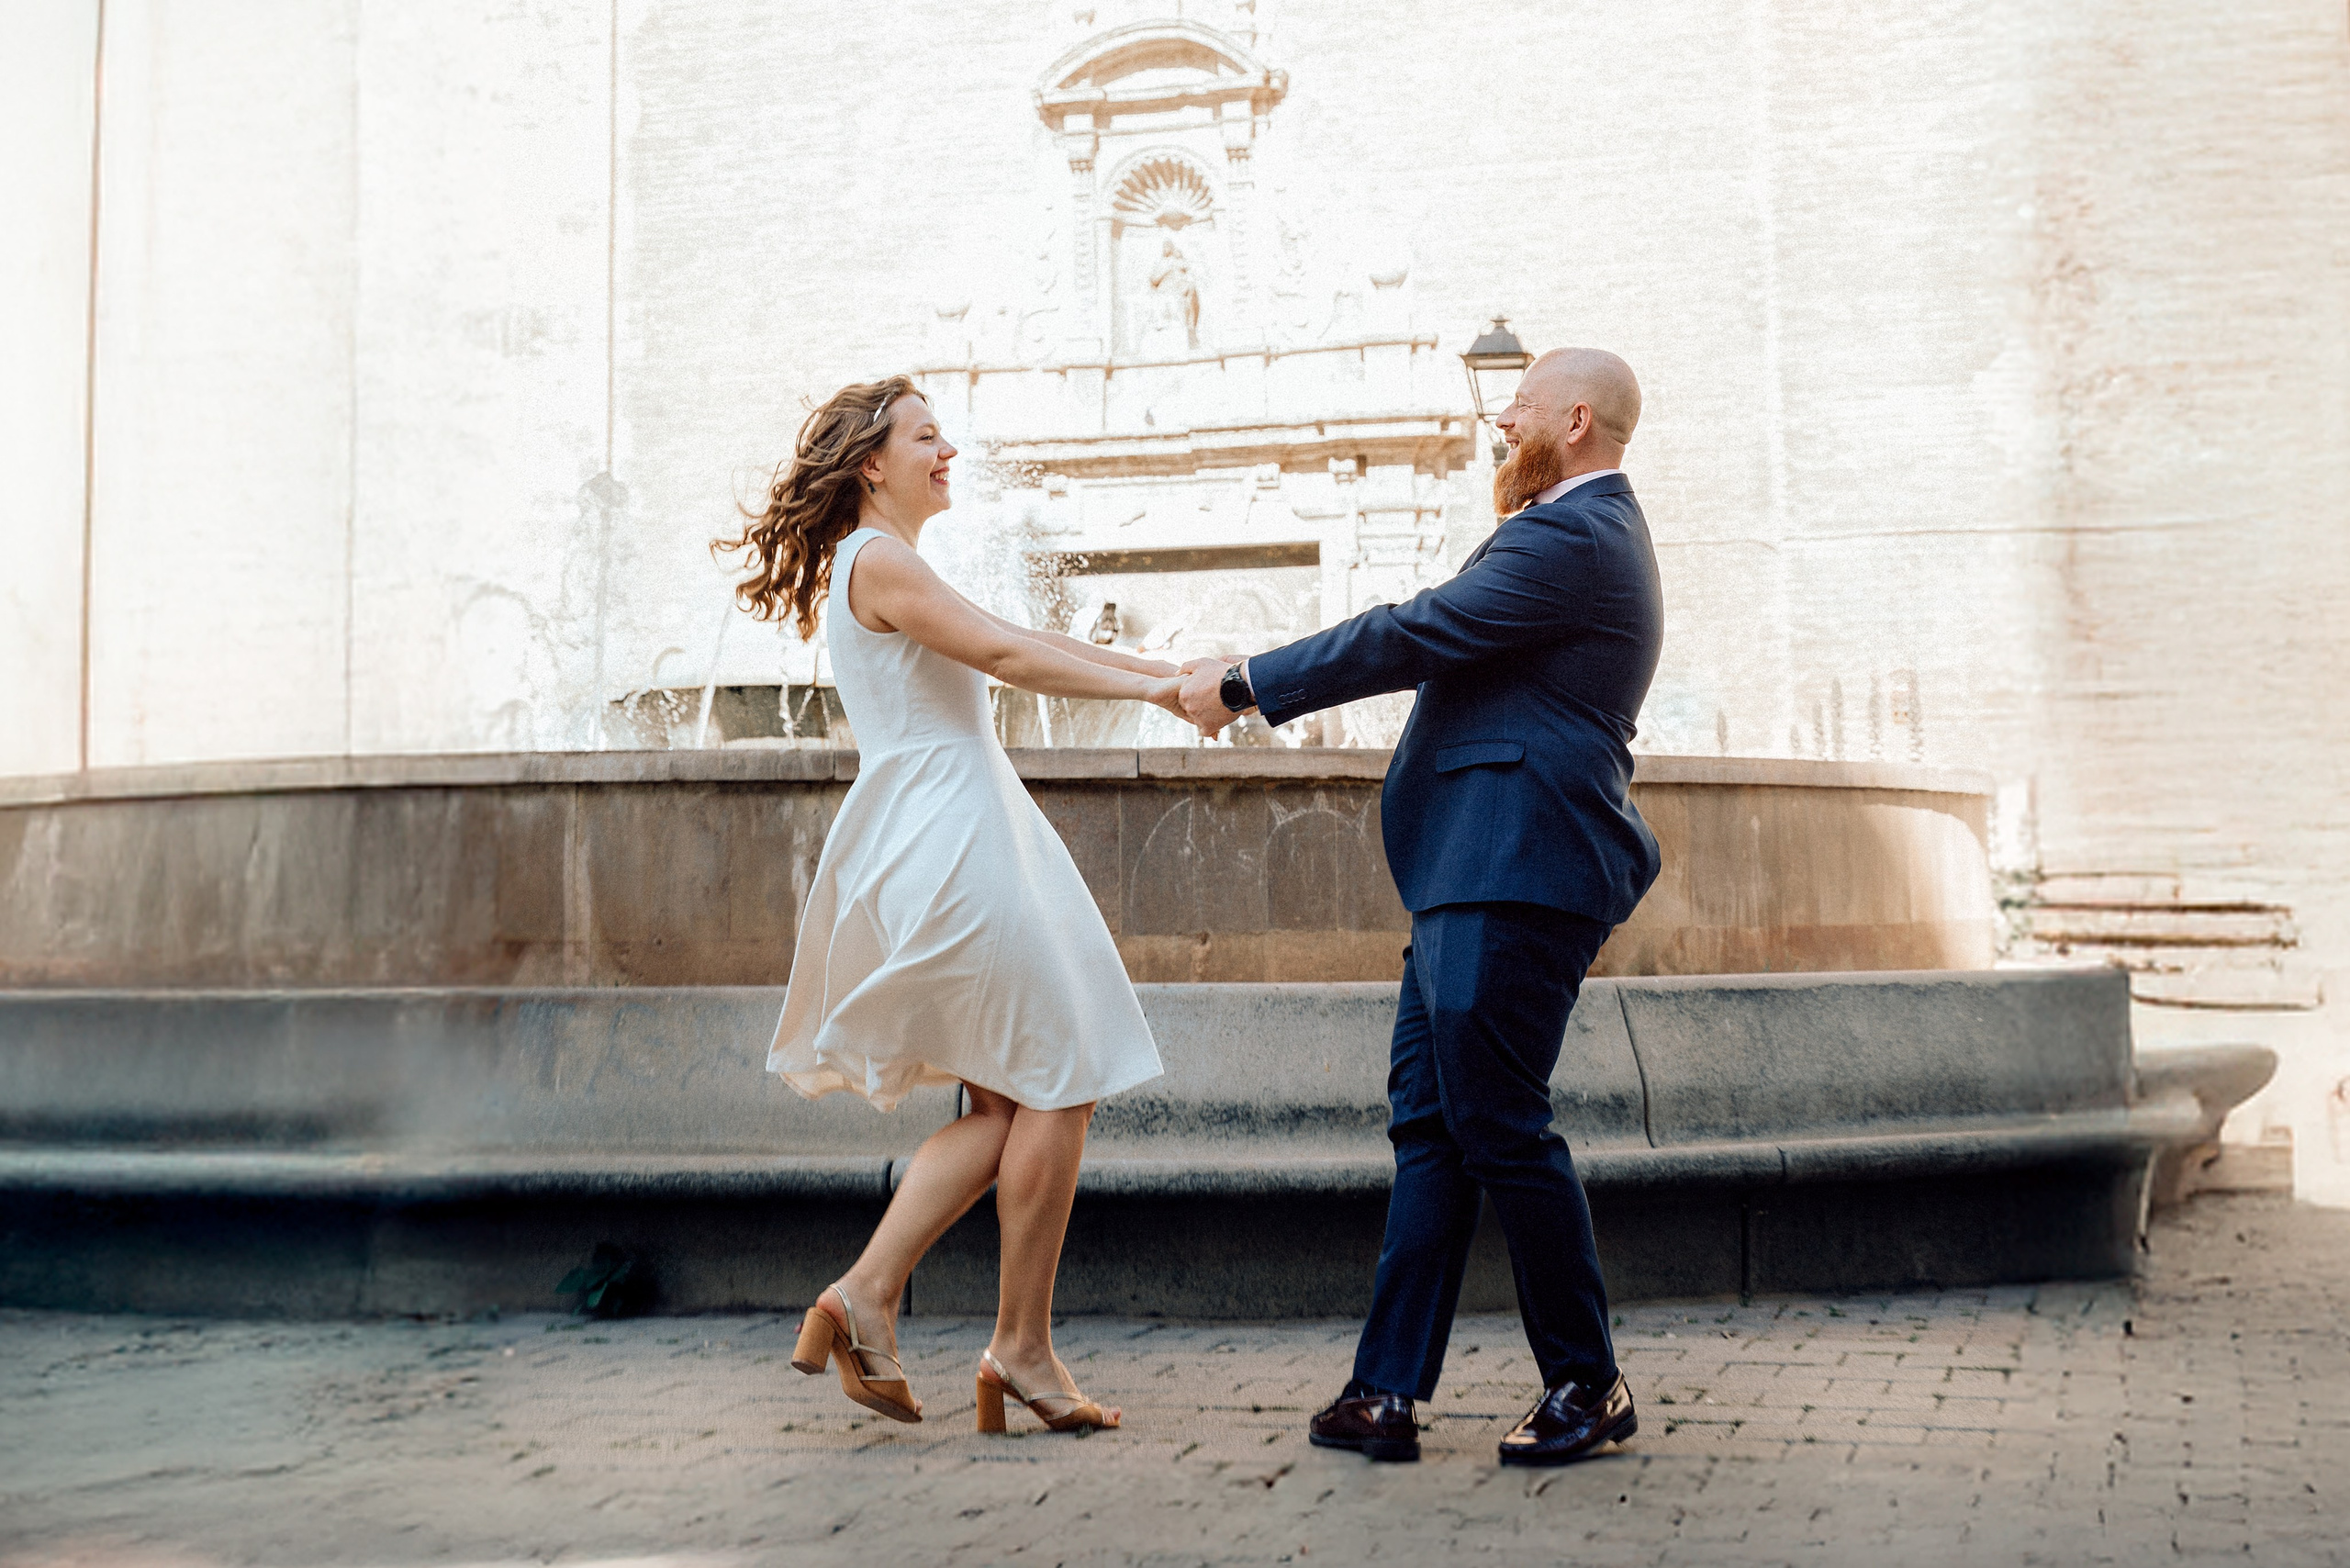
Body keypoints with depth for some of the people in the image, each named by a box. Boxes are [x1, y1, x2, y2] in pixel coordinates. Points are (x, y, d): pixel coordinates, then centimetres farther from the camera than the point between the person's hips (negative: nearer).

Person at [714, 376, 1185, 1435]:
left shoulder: (882, 567, 22)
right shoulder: (878, 561, -10)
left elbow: (1023, 643, 19)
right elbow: (1007, 654, -16)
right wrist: (1152, 690, -15)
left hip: (950, 844, 10)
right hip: (946, 842, -10)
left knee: (1008, 1101, 12)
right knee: (1054, 1085, -3)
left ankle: (868, 1293, 8)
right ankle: (1021, 1346, 5)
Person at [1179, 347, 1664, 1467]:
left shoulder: (1573, 538, -12)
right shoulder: (1583, 532, 24)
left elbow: (1415, 636, -15)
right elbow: (1447, 646, 26)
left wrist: (1245, 684, -8)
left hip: (1515, 877, -11)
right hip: (1477, 873, 11)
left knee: (1497, 1124, -5)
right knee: (1428, 1122, 8)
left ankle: (1587, 1387, 9)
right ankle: (1387, 1393, 11)